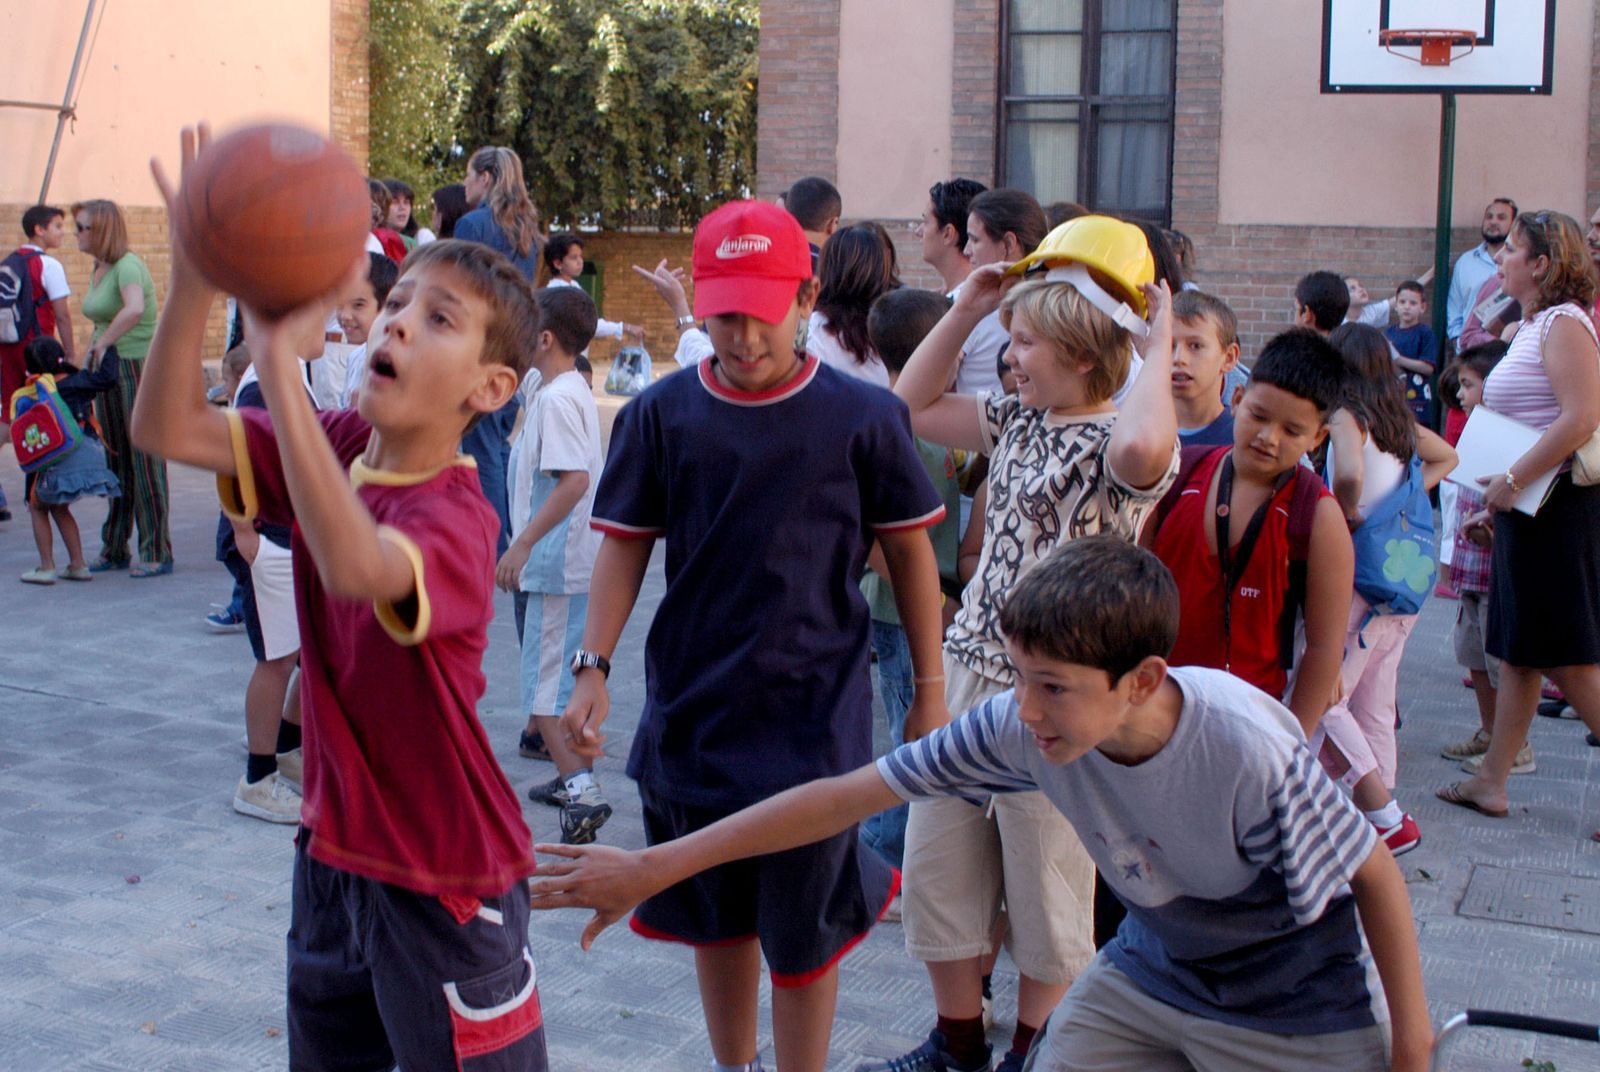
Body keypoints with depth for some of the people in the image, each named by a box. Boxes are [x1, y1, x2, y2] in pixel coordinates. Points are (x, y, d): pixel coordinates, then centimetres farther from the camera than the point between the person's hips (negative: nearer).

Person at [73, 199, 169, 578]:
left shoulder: (127, 266, -16)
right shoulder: (99, 268, 13)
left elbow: (135, 309, -36)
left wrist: (102, 344, -27)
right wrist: (96, 348, 8)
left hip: (140, 366, -9)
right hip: (108, 369, 9)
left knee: (144, 459, -5)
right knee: (114, 459, 13)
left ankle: (156, 553, 2)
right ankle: (114, 550, 21)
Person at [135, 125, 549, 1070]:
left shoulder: (456, 515, -26)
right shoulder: (335, 447, -3)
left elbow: (358, 568, -47)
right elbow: (168, 429, -9)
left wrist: (279, 360, -49)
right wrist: (195, 280, -25)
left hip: (445, 880, -7)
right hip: (335, 851, 8)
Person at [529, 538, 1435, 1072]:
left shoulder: (1250, 757, -35)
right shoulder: (1020, 726, -22)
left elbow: (1377, 877, -18)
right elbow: (848, 795, -19)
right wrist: (655, 867, -18)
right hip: (1154, 970, 4)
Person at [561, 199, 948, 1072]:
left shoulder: (863, 417, -6)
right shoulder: (662, 414, -1)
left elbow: (910, 551, 2)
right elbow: (624, 544, 2)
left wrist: (929, 688, 3)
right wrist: (593, 666, -9)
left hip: (815, 717, -2)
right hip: (691, 713, 3)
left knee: (802, 931, 3)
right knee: (715, 916, 16)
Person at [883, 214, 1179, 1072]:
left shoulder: (1117, 444, -14)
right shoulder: (1018, 422, 9)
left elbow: (1142, 448, -41)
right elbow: (911, 406, 19)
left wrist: (1157, 349, -24)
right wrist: (964, 313, 11)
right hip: (967, 671, 8)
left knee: (1044, 889, 9)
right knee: (935, 864, 15)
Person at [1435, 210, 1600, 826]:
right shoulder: (1533, 326, 15)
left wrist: (1511, 481, -22)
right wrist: (1500, 488, 14)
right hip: (1527, 505, 10)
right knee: (1517, 652, 12)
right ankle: (1491, 782, 17)